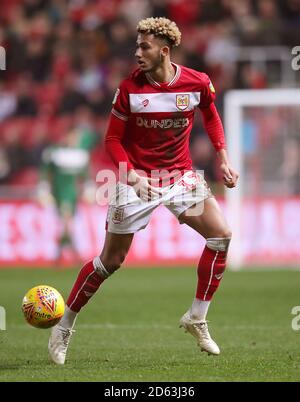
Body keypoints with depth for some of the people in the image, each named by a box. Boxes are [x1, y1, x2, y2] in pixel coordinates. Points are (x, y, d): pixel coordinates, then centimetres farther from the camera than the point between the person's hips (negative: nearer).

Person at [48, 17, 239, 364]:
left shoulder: (197, 83, -8)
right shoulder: (129, 88, -13)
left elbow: (211, 116, 14)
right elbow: (113, 140, -5)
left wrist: (223, 158, 4)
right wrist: (132, 174, -21)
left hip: (181, 175, 3)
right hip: (138, 178, -2)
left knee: (221, 235, -14)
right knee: (110, 260, -1)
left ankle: (197, 318, 0)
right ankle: (63, 328, 14)